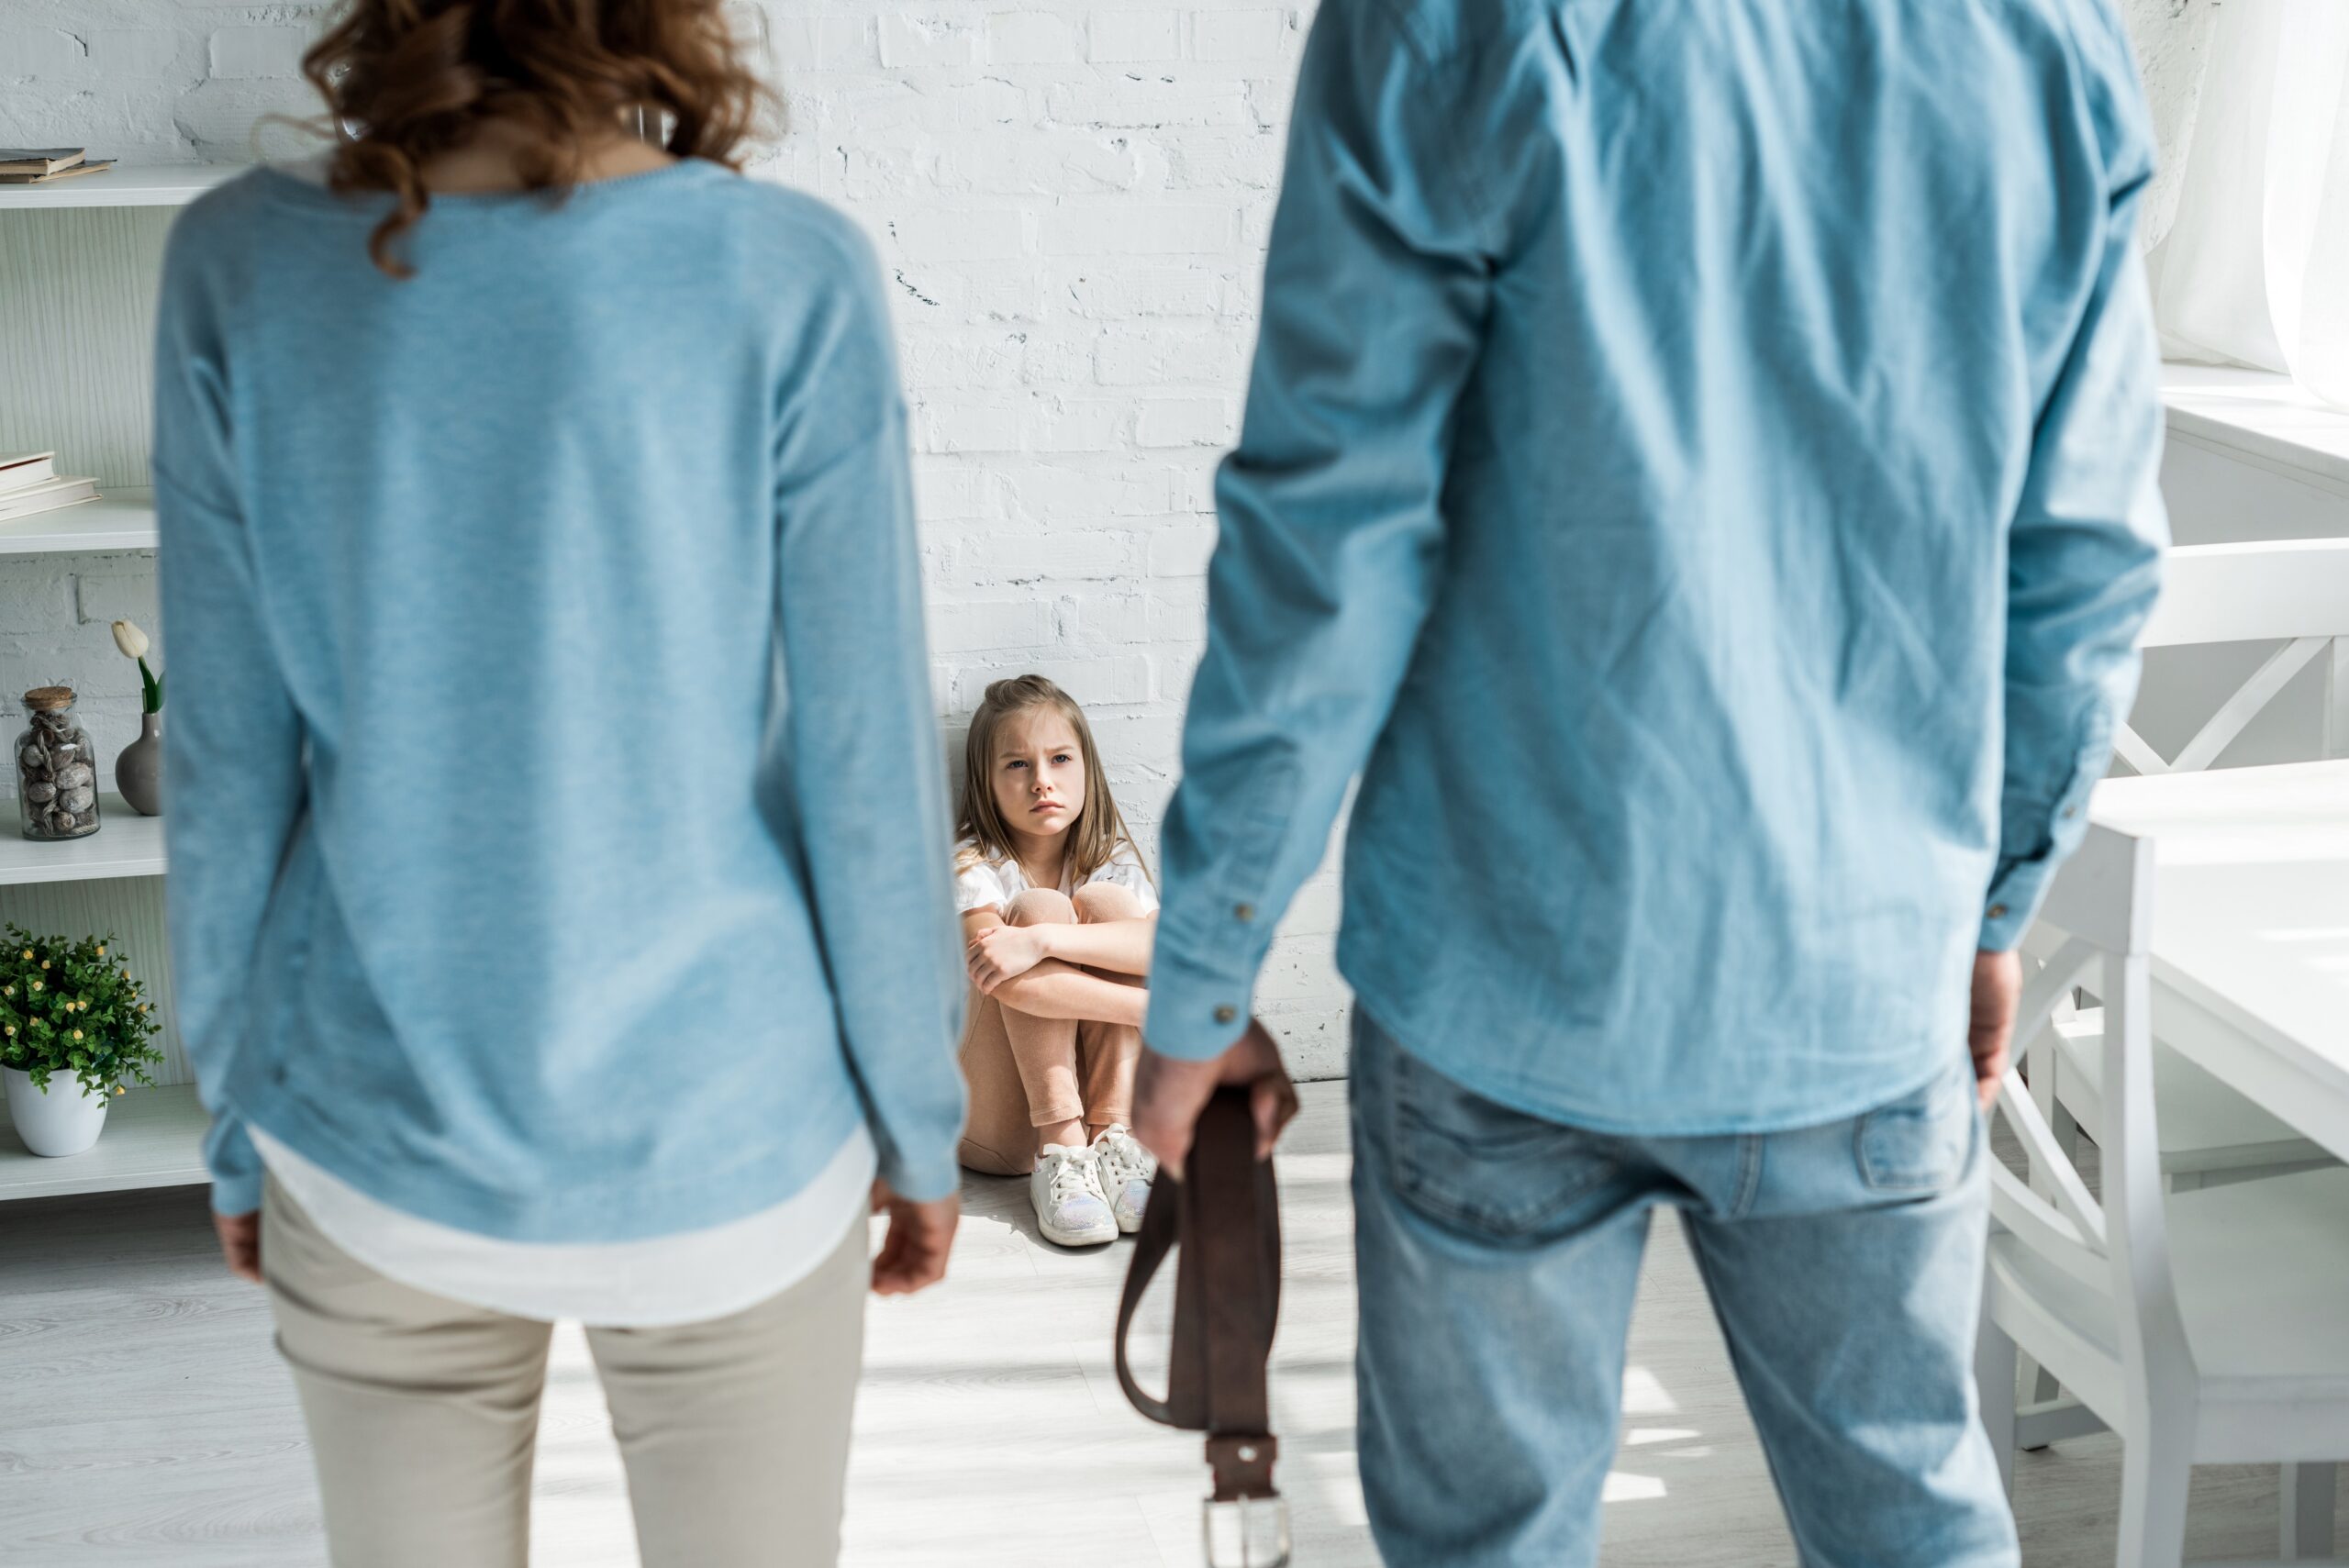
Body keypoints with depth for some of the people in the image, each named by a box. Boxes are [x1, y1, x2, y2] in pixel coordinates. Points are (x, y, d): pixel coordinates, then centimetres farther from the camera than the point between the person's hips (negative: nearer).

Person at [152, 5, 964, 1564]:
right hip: (731, 1151, -2)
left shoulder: (243, 268, -9)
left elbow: (229, 773, -3)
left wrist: (241, 1121, 11)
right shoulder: (788, 280, -15)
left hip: (379, 1155, 2)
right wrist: (920, 1128, 4)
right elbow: (870, 779, -10)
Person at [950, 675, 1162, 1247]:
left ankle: (1113, 1136, -23)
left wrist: (1043, 941, -35)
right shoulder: (972, 866, -9)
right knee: (1039, 906, -22)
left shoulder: (1110, 858, 2)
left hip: (1090, 1089, 3)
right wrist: (1161, 1009, -30)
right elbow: (1007, 981, -29)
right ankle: (1060, 1157, -28)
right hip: (993, 1126, -3)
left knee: (1106, 901, -15)